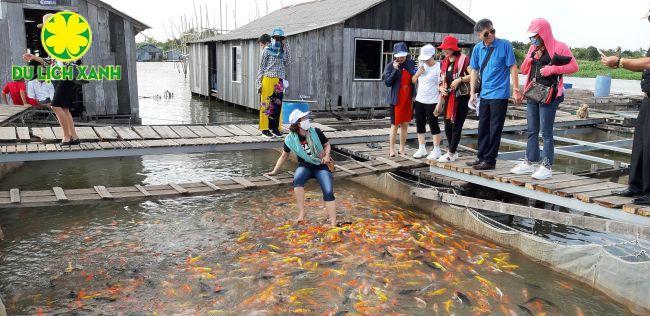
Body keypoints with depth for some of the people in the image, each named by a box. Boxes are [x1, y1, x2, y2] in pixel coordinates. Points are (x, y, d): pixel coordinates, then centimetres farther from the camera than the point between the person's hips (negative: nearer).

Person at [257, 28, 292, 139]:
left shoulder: (283, 51, 14)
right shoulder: (267, 50, 2)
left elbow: (287, 62, -1)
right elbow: (262, 67, 1)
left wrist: (286, 48, 0)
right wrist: (259, 82, -4)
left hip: (279, 81, 4)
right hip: (268, 79, -4)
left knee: (278, 104, 5)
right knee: (266, 103, -3)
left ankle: (275, 127, 13)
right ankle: (265, 128, 2)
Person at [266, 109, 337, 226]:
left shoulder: (315, 132, -8)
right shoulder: (290, 139, -7)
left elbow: (327, 145, 6)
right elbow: (284, 155, 8)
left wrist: (327, 155, -14)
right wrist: (275, 171, 8)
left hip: (321, 166, 0)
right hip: (305, 166, 0)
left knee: (329, 192, -20)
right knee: (297, 180, -34)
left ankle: (333, 223, -16)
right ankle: (302, 213, -27)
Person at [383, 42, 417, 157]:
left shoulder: (411, 64, 5)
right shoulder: (391, 66, -5)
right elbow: (387, 83, -13)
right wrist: (395, 69, -19)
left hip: (408, 99, 4)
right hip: (396, 99, -4)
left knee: (405, 124, 9)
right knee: (395, 124, 0)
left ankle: (402, 148, 18)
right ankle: (391, 149, 9)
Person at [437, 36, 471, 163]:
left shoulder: (464, 59, -8)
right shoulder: (444, 62, 14)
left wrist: (459, 79, -21)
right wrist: (442, 88, 2)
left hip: (462, 97, -7)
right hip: (449, 97, 7)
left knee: (456, 126, -4)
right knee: (447, 126, 9)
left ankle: (451, 154, 2)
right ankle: (453, 152, 21)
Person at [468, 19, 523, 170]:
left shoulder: (505, 45, -9)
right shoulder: (478, 48, 5)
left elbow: (513, 67, -7)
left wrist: (516, 90, -10)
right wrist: (473, 93, 9)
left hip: (499, 94, -5)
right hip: (484, 94, 6)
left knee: (495, 129, 0)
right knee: (483, 127, 14)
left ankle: (490, 160, 8)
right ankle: (481, 157, 26)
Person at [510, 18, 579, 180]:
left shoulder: (558, 47, -5)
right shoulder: (533, 48, 15)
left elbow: (574, 66, -9)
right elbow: (523, 70, 15)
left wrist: (552, 69, -16)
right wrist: (530, 59, -3)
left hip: (549, 95, -7)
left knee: (546, 132, -5)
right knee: (532, 131, 11)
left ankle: (547, 167, 0)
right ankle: (529, 162, 19)